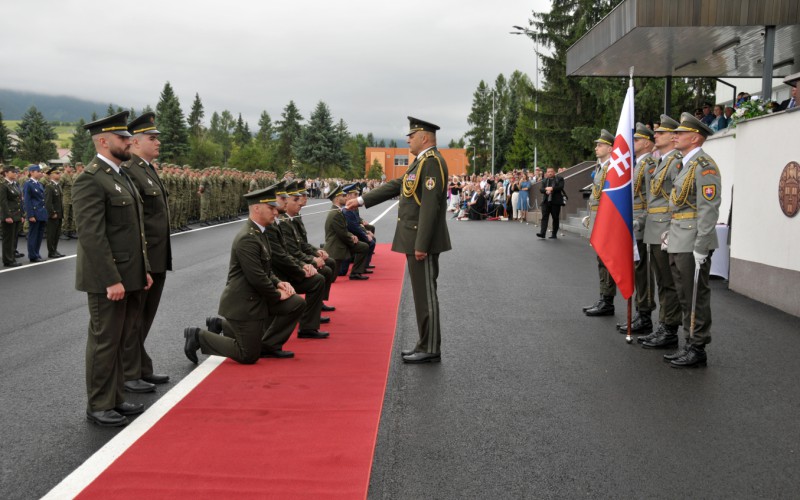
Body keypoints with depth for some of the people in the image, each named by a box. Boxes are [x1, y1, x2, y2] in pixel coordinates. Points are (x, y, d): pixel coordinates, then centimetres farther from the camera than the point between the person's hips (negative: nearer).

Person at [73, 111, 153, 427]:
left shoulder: (120, 176, 16)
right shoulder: (90, 180, -14)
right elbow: (91, 235, -20)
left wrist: (144, 270, 16)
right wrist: (111, 280, -22)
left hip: (129, 276, 9)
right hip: (108, 279, -9)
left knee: (120, 339, 15)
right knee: (105, 342, 1)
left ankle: (114, 399, 26)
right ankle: (99, 407, 13)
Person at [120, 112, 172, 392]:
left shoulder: (149, 170, 15)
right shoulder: (129, 172, -15)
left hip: (156, 261, 9)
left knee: (144, 317, 17)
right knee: (132, 319, 2)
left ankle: (141, 369, 29)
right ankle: (128, 376, 13)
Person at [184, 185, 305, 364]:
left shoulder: (259, 233, 9)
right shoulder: (247, 238, -23)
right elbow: (256, 277, -25)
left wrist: (278, 283, 1)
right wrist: (277, 295, -12)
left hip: (258, 298, 9)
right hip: (243, 303, -9)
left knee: (297, 303, 5)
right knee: (249, 356, -3)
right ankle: (198, 336, 11)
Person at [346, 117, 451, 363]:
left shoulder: (432, 162, -15)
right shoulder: (421, 162, 17)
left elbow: (430, 205, -22)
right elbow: (395, 186, 22)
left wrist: (421, 245, -23)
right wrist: (362, 200, 22)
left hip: (423, 240, -10)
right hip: (415, 239, 10)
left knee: (425, 294, -3)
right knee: (422, 293, 13)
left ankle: (430, 350, 5)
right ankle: (426, 345, 21)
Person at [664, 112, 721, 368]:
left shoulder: (704, 166, -13)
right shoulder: (687, 165, 17)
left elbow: (709, 209, -19)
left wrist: (700, 247, -22)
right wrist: (670, 232, 17)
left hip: (693, 243, -10)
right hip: (679, 242, 10)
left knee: (696, 296, -2)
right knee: (685, 297, 14)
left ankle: (697, 349, 7)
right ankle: (690, 344, 23)